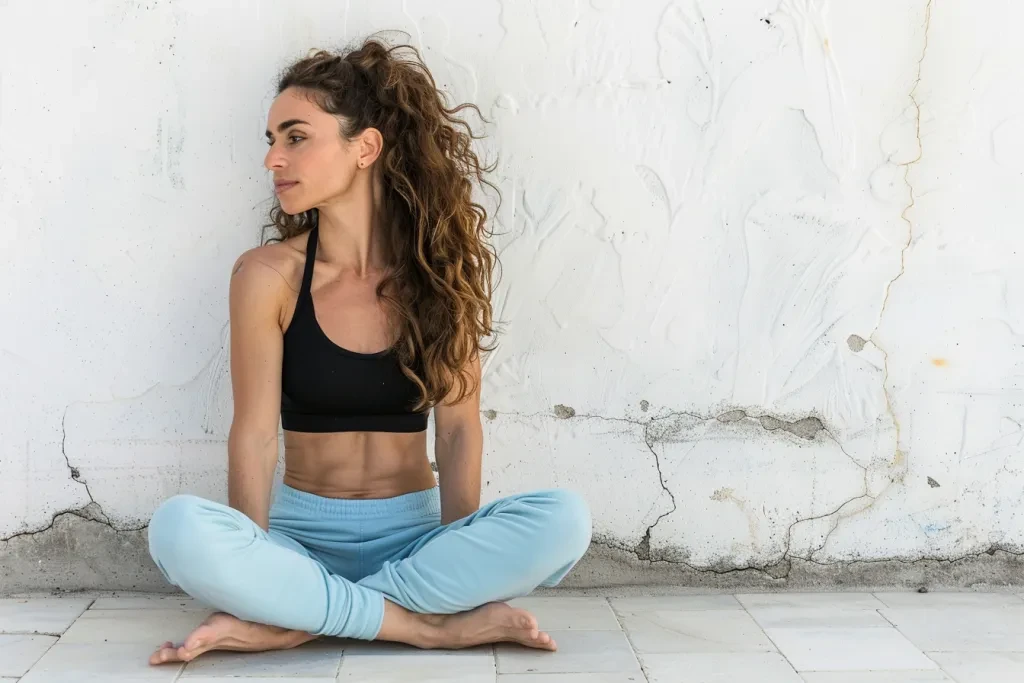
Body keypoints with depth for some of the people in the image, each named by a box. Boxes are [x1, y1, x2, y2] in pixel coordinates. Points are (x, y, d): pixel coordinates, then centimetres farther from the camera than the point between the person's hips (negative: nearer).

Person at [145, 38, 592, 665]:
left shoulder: (442, 267, -1)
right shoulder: (268, 276, -4)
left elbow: (458, 425, -5)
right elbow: (255, 434, -8)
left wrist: (460, 560, -18)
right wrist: (255, 570, -20)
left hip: (415, 533, 2)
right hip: (302, 531, -1)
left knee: (564, 519, -27)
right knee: (179, 529, -32)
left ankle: (295, 619, -23)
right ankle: (428, 624, -24)